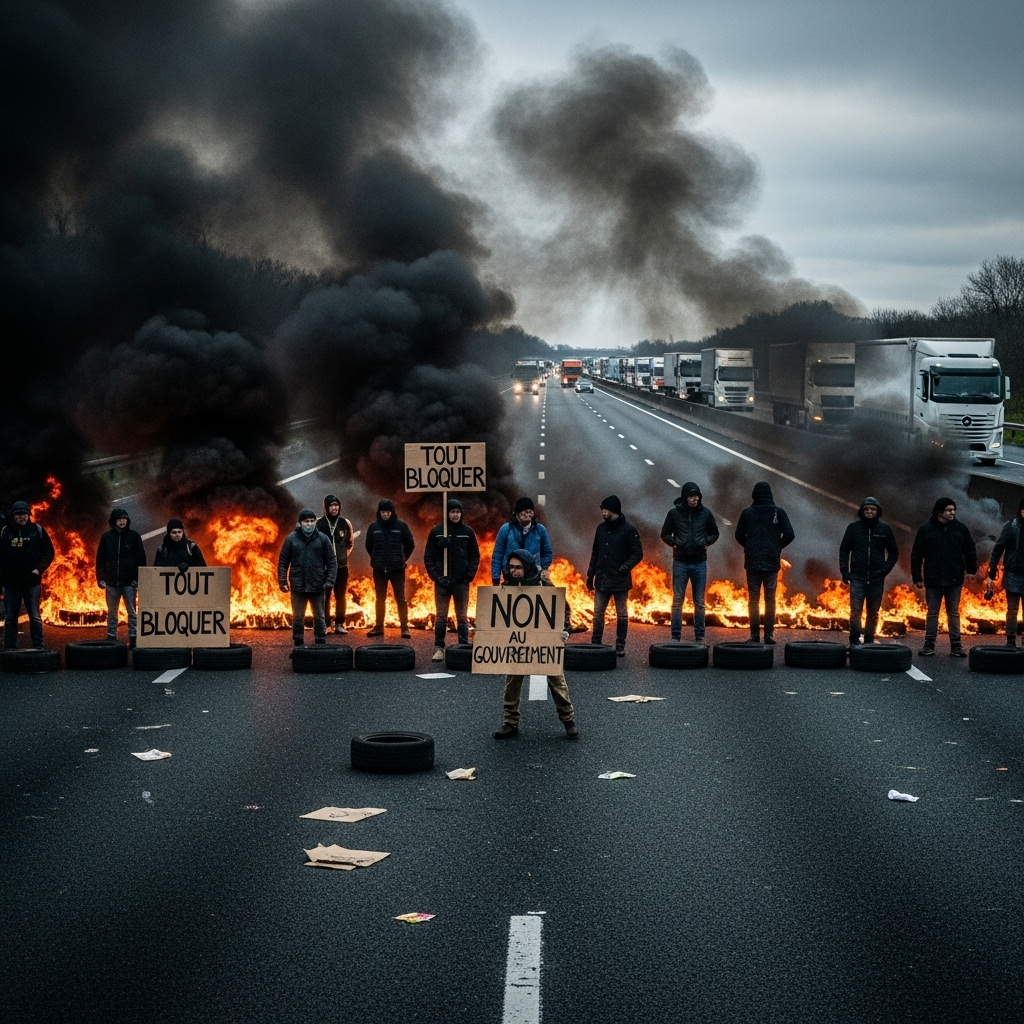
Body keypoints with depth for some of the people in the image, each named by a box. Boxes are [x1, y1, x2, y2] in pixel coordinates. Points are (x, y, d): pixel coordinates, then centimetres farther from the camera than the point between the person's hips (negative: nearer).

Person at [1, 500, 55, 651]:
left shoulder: (37, 530, -1)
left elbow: (49, 552, 3)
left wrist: (39, 568, -7)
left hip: (31, 581, -2)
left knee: (35, 616, 1)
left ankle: (39, 647, 5)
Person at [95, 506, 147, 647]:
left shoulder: (134, 536, 1)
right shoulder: (107, 537, 5)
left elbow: (141, 559, 0)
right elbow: (100, 559, 8)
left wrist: (138, 579, -6)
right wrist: (101, 578, 1)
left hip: (129, 582, -2)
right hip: (112, 582, 2)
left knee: (132, 612, 0)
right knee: (111, 613, 8)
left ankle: (133, 639, 2)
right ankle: (111, 639, 13)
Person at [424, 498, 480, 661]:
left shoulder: (468, 532, 3)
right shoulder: (436, 532, 1)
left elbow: (474, 556, 5)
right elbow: (428, 556, 2)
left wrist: (469, 576, -5)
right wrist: (436, 576, -7)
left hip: (462, 582, 0)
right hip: (442, 581, 0)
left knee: (462, 617, 5)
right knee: (440, 617, 2)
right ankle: (439, 648, 7)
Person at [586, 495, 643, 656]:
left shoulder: (628, 529, -7)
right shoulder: (601, 528, 10)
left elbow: (638, 553, -7)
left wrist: (625, 567, -21)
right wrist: (590, 574, 12)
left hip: (621, 580, -5)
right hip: (602, 579, 5)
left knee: (622, 614, 4)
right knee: (598, 613, 5)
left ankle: (620, 645, 9)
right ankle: (595, 644, 11)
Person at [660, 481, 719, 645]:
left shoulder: (705, 513, 1)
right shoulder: (674, 513, -3)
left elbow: (714, 533, 13)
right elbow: (665, 534, 7)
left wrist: (706, 542, -5)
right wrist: (674, 542, -10)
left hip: (700, 563, 1)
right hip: (680, 563, -1)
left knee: (699, 603, 7)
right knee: (677, 602, 1)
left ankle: (700, 637, 13)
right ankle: (676, 637, 6)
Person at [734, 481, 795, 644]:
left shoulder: (747, 512, -1)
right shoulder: (778, 512, -2)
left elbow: (739, 535, 2)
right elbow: (789, 534, -5)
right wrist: (778, 546, 11)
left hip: (752, 562, 0)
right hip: (772, 562, 0)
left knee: (753, 599, 5)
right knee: (770, 599, 5)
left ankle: (754, 634, 1)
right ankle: (769, 634, 2)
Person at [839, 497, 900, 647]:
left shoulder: (885, 529, 3)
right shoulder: (853, 527, 2)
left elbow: (894, 552, 11)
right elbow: (844, 550, 7)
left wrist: (885, 570, -1)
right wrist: (844, 571, -1)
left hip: (876, 578, 1)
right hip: (857, 577, -1)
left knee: (873, 613, 6)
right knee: (856, 610, -11)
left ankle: (869, 642, 14)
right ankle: (854, 641, -9)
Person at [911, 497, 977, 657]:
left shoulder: (960, 528, 0)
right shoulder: (926, 529, -4)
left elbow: (970, 550, 11)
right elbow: (916, 554, -2)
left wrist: (971, 570, 10)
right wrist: (917, 577, -4)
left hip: (954, 580, 1)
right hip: (933, 580, -1)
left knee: (954, 613, 7)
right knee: (932, 613, 6)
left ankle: (956, 645, 10)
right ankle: (929, 645, 11)